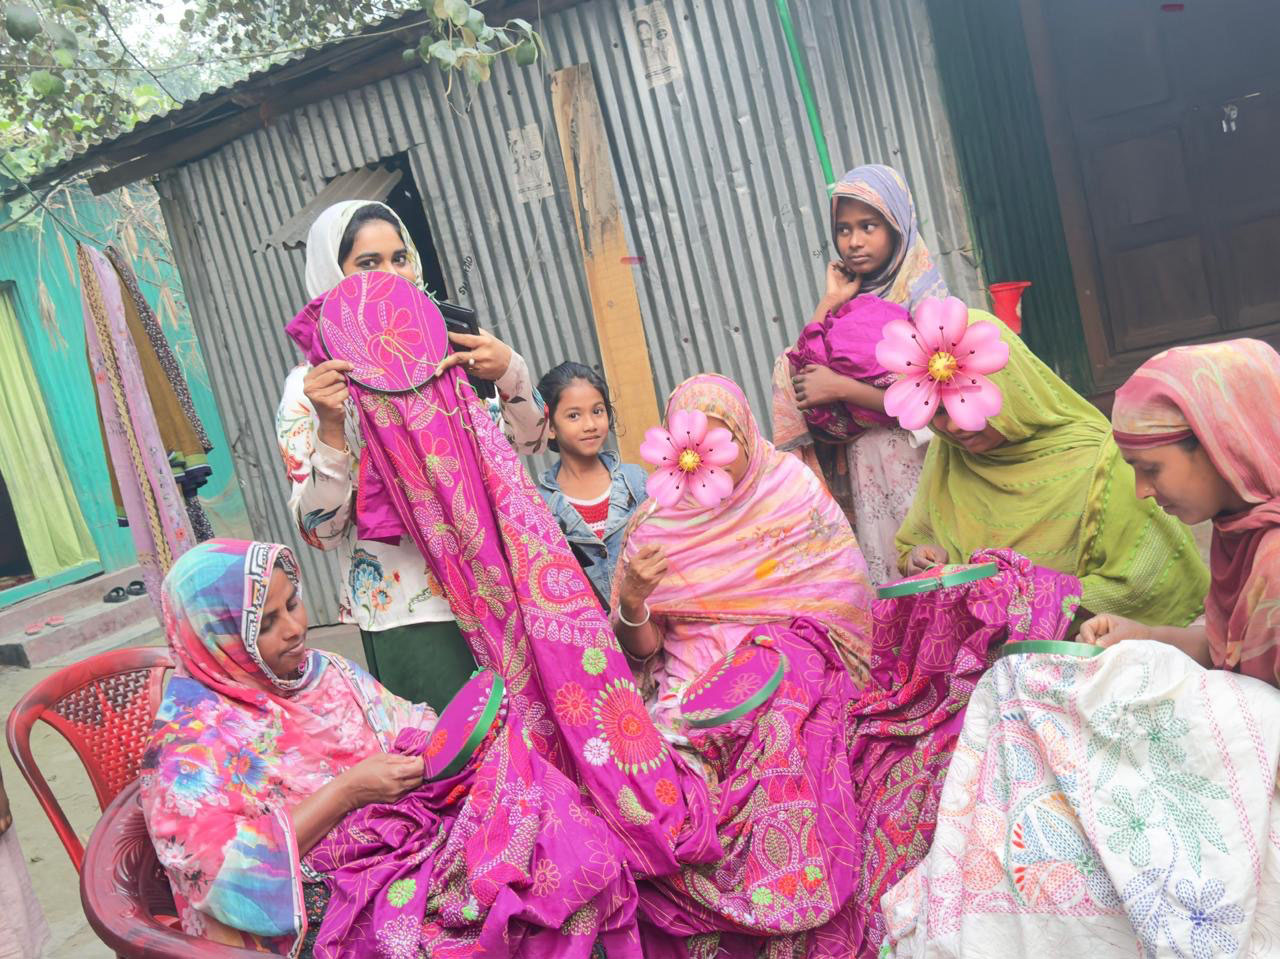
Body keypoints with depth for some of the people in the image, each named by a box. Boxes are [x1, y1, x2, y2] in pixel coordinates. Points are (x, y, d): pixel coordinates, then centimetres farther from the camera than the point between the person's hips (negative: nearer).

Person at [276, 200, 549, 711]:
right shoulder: (312, 385, -5)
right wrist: (330, 427, -25)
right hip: (409, 617, -4)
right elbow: (320, 531, -10)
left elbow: (528, 440, 10)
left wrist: (510, 372, -9)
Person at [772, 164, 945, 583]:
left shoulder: (923, 297, -3)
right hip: (859, 473, 4)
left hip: (911, 466, -4)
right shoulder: (848, 301, 11)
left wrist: (841, 388, -15)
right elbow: (794, 378, -1)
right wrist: (829, 304, -5)